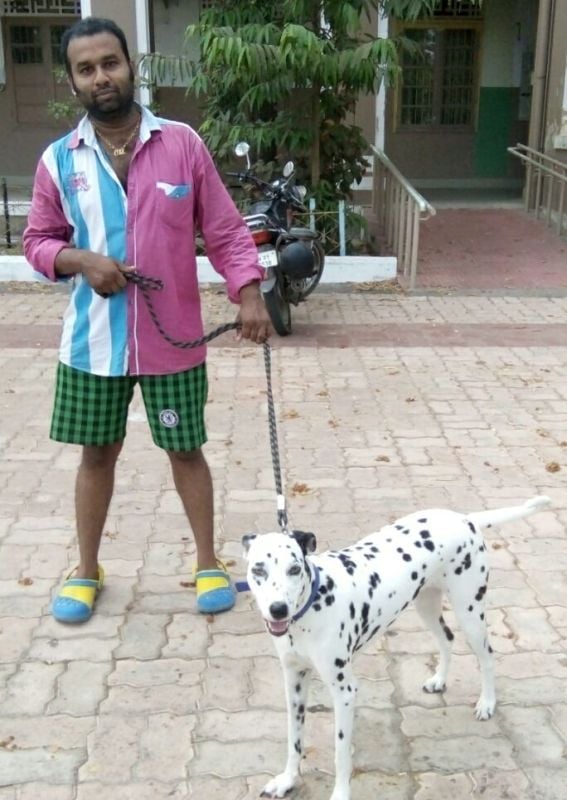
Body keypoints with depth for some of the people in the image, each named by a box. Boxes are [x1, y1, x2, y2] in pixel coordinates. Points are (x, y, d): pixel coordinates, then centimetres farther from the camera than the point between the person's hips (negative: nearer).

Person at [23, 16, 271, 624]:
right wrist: (80, 261, -14)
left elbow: (225, 231, -2)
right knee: (97, 453, 13)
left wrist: (249, 295, -14)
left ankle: (208, 562, 28)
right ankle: (86, 569, 31)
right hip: (93, 341, 2)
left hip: (172, 338, -1)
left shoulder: (182, 144, -3)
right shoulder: (58, 160, 0)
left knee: (185, 449, 11)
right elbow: (38, 241, 7)